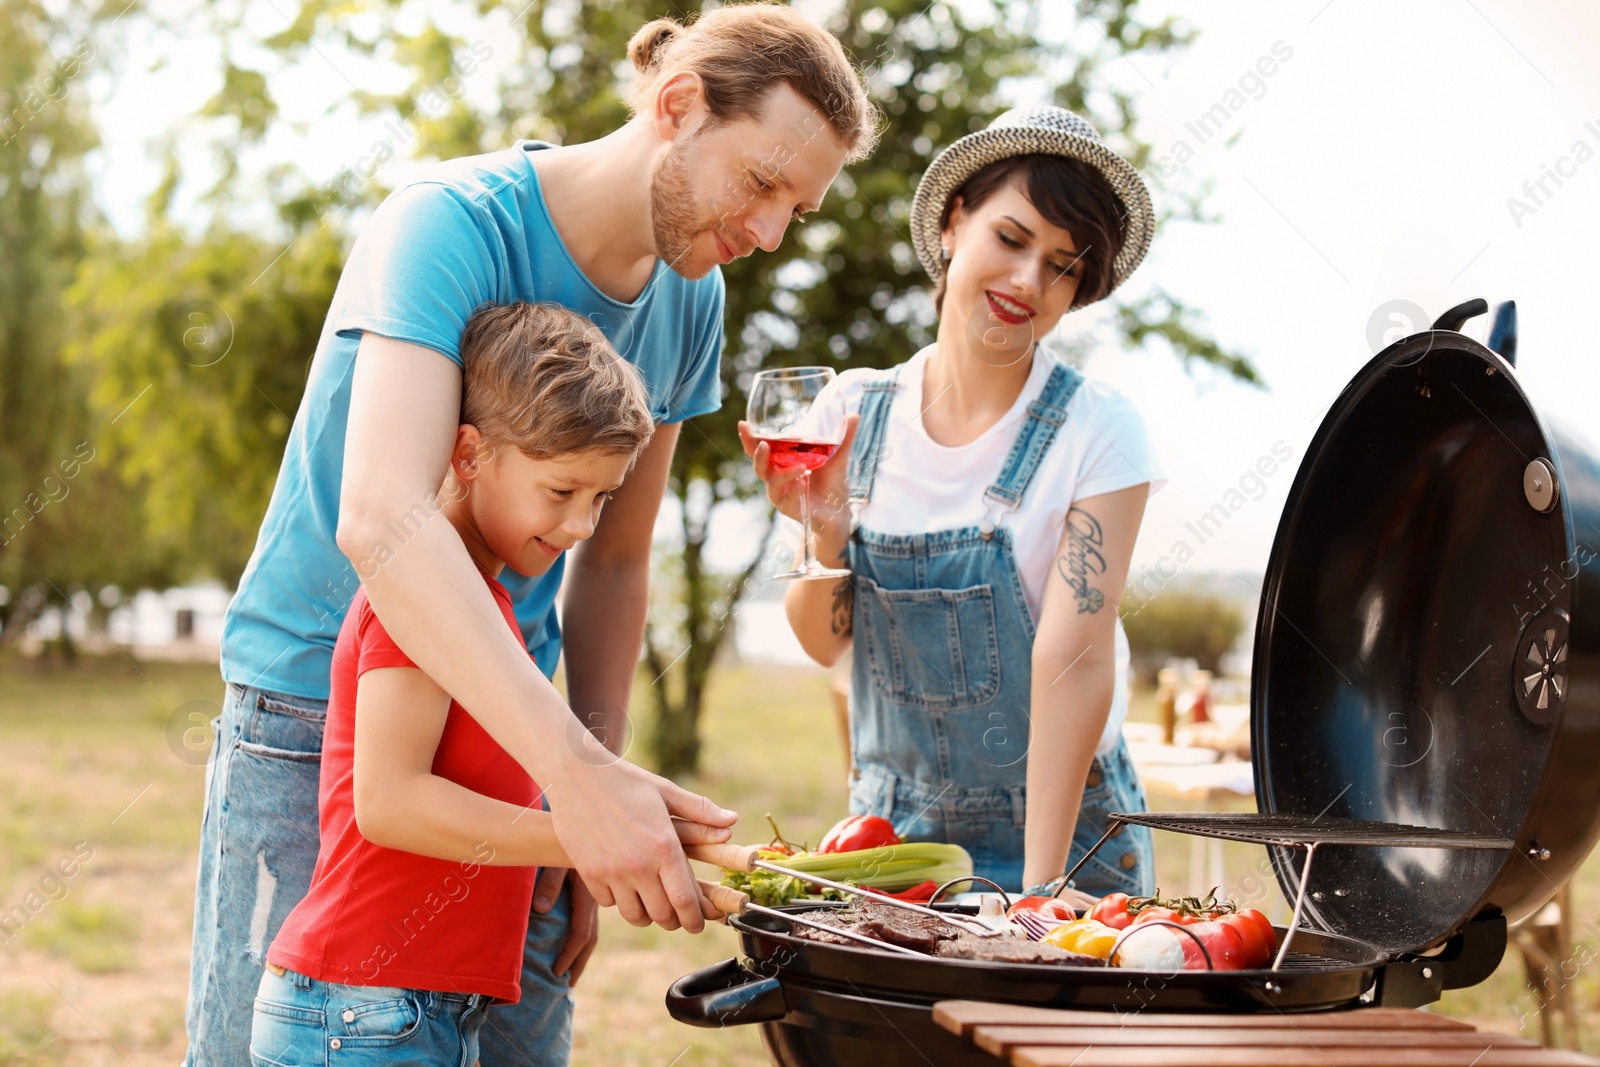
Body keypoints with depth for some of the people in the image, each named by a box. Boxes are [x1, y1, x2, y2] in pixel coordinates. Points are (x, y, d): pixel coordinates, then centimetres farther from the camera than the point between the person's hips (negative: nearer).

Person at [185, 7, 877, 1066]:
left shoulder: (691, 300, 2)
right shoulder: (453, 224, -19)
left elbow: (615, 562, 9)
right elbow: (380, 521, -34)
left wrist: (600, 830, -2)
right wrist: (579, 773, -44)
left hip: (501, 732, 6)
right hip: (312, 725, -6)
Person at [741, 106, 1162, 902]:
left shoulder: (1096, 434, -12)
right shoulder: (855, 410, -2)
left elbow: (1074, 655, -19)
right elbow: (824, 642, 1)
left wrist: (1042, 886, -24)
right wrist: (827, 533, -19)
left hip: (1060, 833, -3)